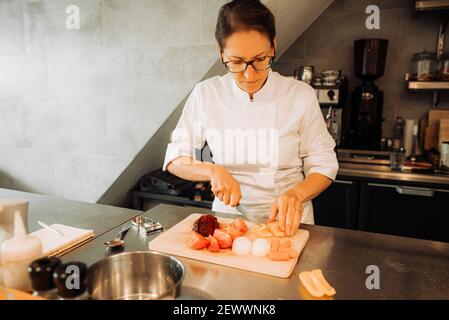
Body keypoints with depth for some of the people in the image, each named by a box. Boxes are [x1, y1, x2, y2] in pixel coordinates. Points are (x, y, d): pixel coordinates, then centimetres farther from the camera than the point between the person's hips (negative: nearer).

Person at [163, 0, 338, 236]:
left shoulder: (300, 95, -7)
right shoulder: (205, 95, -5)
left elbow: (324, 167, 0)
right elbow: (174, 160, 2)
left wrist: (295, 193, -20)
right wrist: (212, 170, -17)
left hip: (286, 220, 0)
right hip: (227, 215, 1)